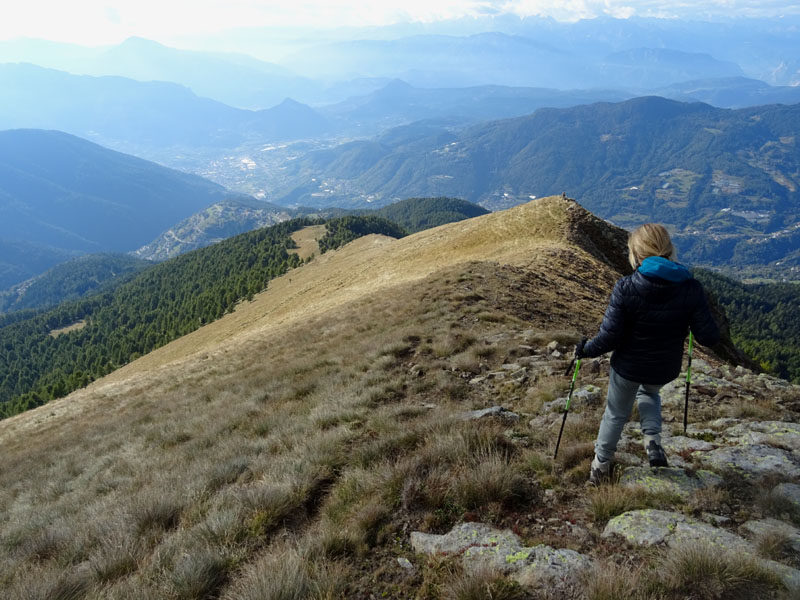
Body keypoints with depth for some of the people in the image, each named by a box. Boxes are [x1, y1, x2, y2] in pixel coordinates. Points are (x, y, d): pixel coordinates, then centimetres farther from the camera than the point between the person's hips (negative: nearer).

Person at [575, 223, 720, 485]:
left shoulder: (625, 288, -23)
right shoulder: (691, 288, -16)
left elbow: (609, 337, -21)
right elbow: (709, 337, -12)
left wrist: (586, 349, -3)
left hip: (627, 367, -2)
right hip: (665, 370, 2)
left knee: (616, 413, 22)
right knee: (649, 393, 37)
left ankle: (600, 468, 36)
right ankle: (653, 442, 18)